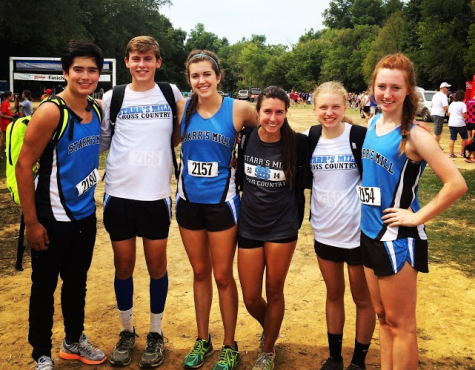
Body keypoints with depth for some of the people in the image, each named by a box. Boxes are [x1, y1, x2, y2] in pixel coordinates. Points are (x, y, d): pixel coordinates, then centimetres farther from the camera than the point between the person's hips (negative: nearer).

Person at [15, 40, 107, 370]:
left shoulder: (98, 110, 2)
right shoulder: (50, 112, -17)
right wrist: (31, 223, -16)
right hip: (54, 219, -6)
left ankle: (75, 340, 39)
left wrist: (88, 203, 13)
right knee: (45, 287, 9)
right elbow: (23, 167, -16)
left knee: (77, 282, 20)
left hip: (86, 216, 6)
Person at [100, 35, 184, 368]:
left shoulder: (171, 94, 3)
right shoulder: (112, 98, 2)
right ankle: (127, 331, 28)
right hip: (119, 195, 1)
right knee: (124, 266, 10)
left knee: (157, 265, 7)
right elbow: (101, 141, 10)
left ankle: (156, 333, 25)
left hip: (156, 195, 0)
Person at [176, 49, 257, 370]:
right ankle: (202, 341, 32)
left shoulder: (238, 109, -8)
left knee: (223, 276, 6)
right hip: (189, 201, 3)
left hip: (221, 202, -3)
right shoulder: (182, 109, -2)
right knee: (200, 273, 15)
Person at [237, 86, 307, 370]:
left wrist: (296, 224, 2)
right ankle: (269, 330, 42)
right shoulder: (247, 139, -5)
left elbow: (300, 186, -2)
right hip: (249, 227, 2)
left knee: (274, 291, 11)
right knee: (251, 297, 9)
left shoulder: (298, 143, -11)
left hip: (282, 229, -2)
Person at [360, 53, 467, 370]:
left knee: (400, 324, 6)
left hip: (398, 238, -7)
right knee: (382, 316, 19)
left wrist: (418, 217, -17)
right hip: (370, 233, 7)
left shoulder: (414, 135, -18)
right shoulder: (372, 123, 4)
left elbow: (457, 184, -24)